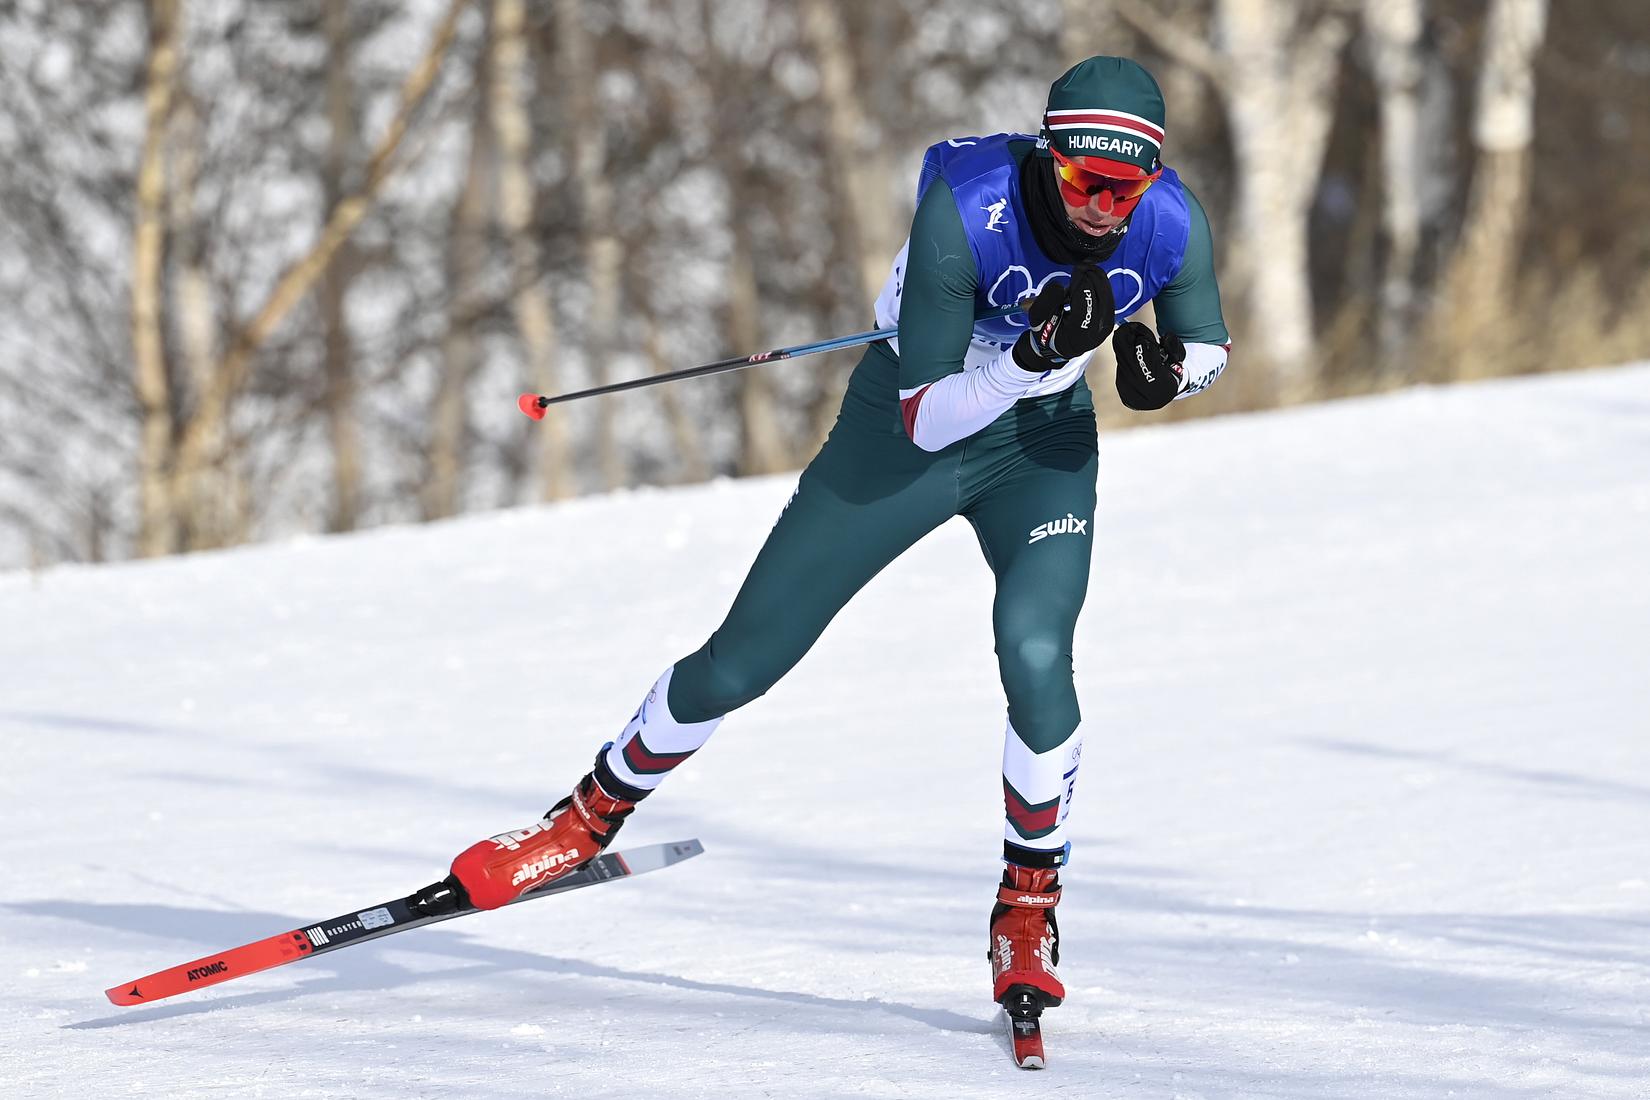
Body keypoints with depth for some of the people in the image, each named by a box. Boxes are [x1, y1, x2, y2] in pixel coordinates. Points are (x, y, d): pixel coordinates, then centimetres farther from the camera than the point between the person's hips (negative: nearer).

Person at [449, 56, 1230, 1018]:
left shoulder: (1173, 221, -24)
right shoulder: (964, 211, -33)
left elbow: (1210, 348, -2)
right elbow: (924, 418, -30)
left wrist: (1167, 373, -25)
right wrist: (1035, 354, -45)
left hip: (1043, 444, 2)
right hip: (905, 432, -1)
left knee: (1035, 655, -24)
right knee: (744, 659, 2)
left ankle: (1029, 903, -3)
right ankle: (591, 818, 26)